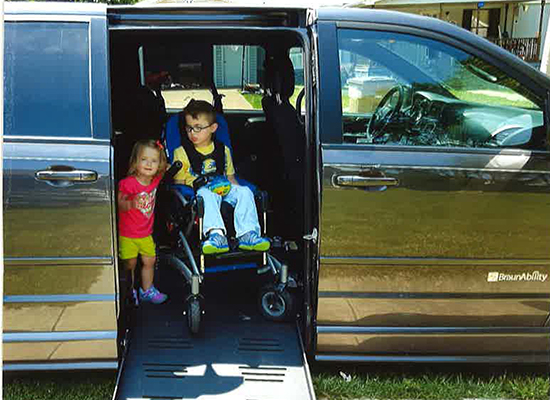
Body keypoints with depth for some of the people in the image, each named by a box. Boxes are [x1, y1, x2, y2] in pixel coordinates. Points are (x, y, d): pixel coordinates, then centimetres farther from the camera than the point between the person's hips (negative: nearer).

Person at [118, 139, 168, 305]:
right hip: (127, 233, -6)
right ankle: (129, 292, 26)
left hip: (146, 232, 6)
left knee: (149, 261, 14)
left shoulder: (156, 180, -3)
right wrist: (131, 204, -44)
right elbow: (120, 204, -27)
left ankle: (147, 291, 32)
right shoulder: (128, 183, -23)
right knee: (130, 264, 6)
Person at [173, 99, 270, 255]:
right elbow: (178, 182, 6)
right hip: (199, 191, -3)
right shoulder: (181, 153, 10)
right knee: (208, 195, -38)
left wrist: (235, 187, -2)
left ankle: (247, 234, -37)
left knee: (245, 192, -25)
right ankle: (216, 234, -58)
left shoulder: (223, 150, 19)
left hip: (223, 189, 3)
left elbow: (230, 176, 24)